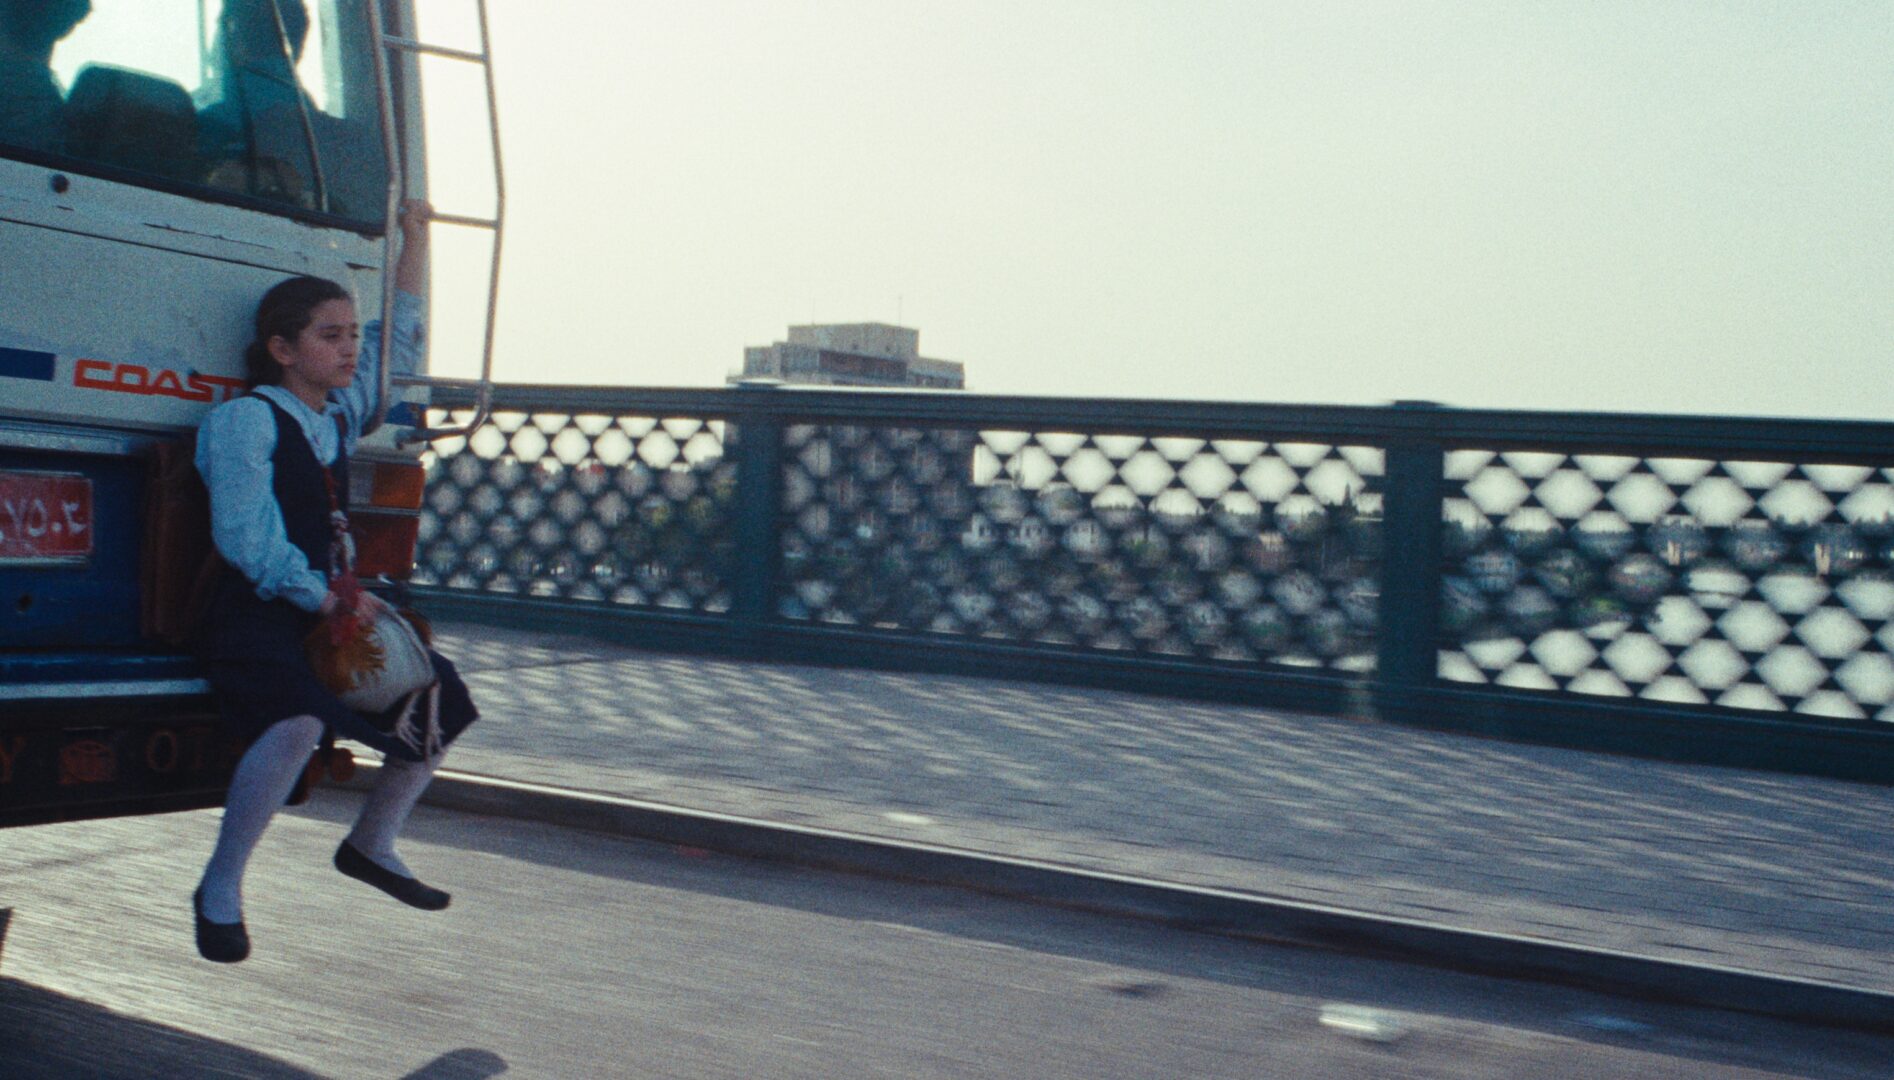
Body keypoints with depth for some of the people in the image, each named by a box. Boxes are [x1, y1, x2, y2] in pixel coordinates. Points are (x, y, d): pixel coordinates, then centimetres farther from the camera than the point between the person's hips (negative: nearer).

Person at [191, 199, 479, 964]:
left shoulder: (341, 412, 14)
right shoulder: (245, 419, -8)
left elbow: (400, 334, 26)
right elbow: (246, 541, -17)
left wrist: (414, 236, 24)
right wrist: (331, 598, -15)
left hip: (329, 607, 8)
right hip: (254, 616, -8)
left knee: (444, 698, 3)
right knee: (299, 719, -35)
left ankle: (373, 844, 21)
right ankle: (220, 887, -16)